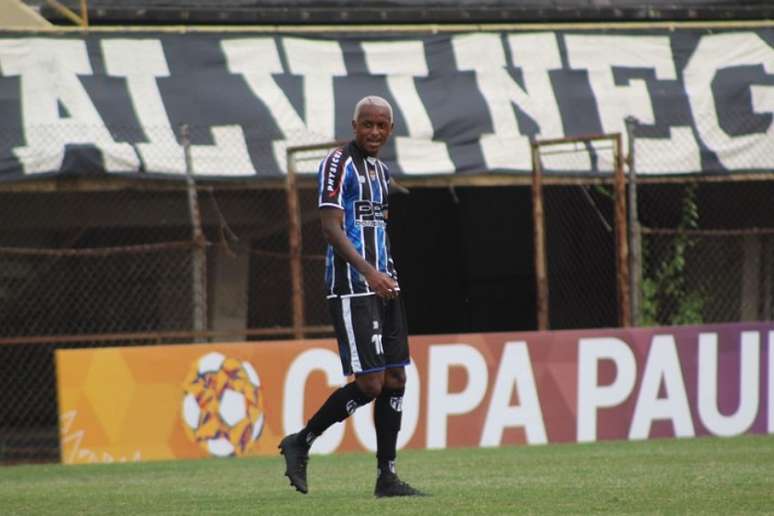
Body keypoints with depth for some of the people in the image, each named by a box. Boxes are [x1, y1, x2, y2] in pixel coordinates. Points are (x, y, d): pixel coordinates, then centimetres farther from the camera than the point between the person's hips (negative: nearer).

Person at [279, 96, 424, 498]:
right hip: (352, 288, -9)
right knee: (369, 382, -12)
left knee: (395, 379, 4)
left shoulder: (380, 170, 19)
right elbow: (331, 227, -17)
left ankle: (387, 476, 7)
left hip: (383, 285, 9)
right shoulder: (339, 163, -9)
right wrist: (369, 272, -27)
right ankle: (300, 443, 3)